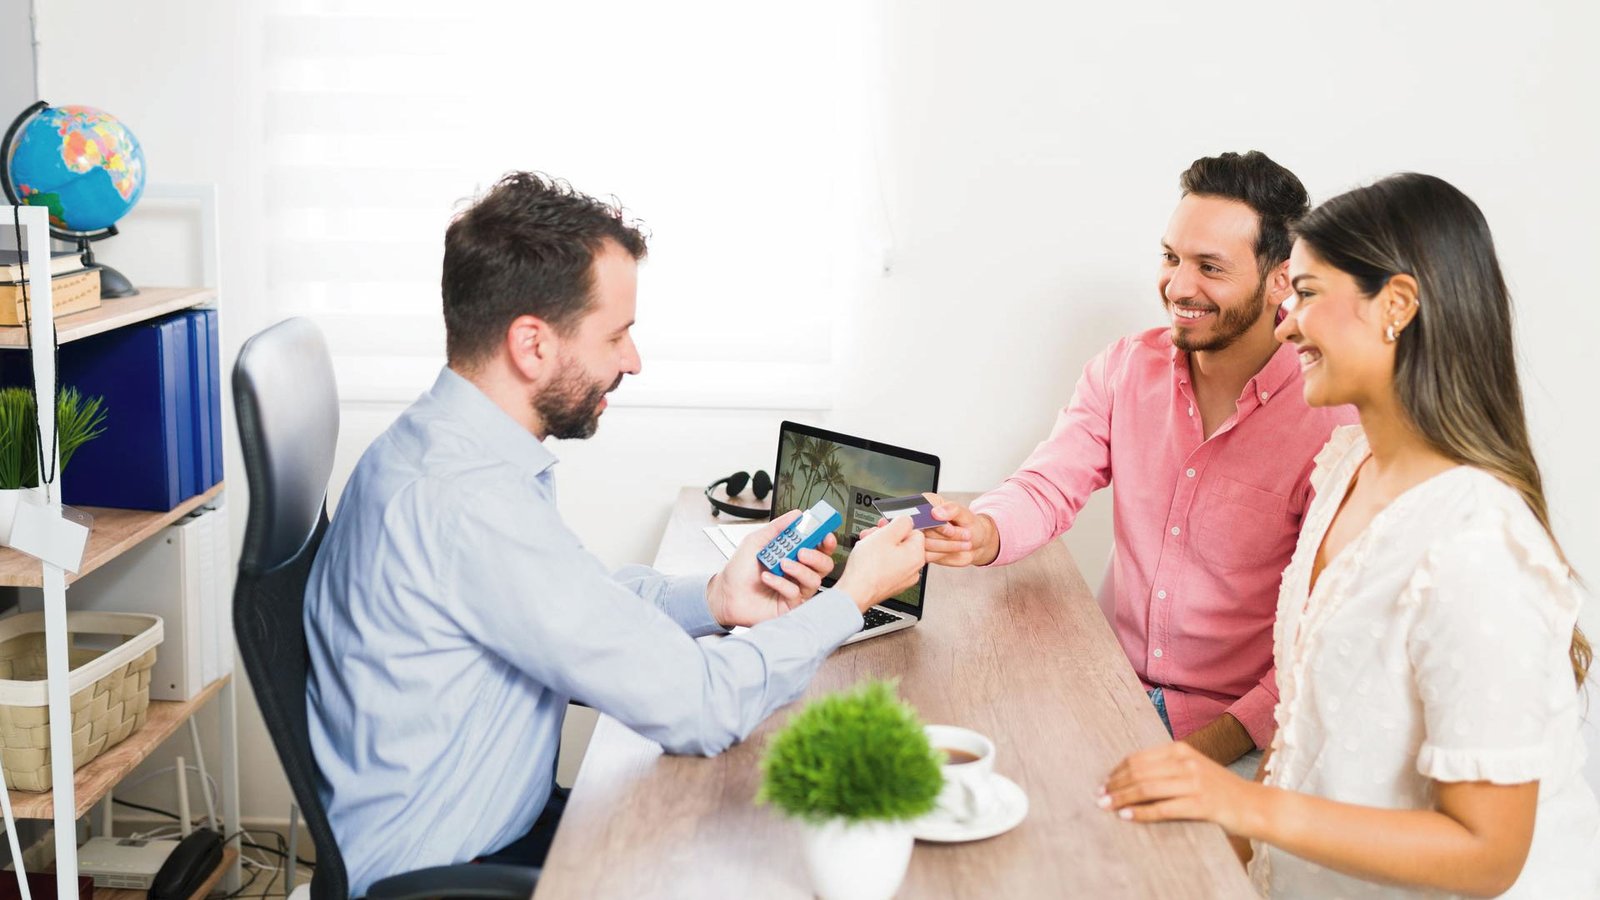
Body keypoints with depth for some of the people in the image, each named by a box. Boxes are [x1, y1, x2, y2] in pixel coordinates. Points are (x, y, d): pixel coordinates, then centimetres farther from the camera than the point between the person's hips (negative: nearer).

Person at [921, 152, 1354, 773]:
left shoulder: (1329, 422, -15)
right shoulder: (1126, 369, 3)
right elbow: (1048, 488, -1)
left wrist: (1225, 739, -22)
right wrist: (983, 533, -24)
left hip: (1241, 730, -4)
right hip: (1112, 692, 4)